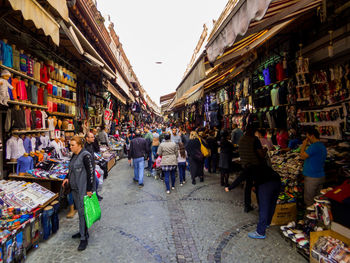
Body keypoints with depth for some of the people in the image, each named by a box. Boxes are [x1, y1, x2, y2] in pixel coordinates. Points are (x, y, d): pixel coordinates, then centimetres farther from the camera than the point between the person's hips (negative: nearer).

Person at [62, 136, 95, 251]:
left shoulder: (85, 155, -17)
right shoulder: (74, 155, 11)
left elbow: (91, 172, -19)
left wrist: (89, 189, -19)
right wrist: (67, 178, 7)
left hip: (83, 189, -9)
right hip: (75, 188, 9)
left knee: (82, 212, -3)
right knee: (79, 210, 18)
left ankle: (84, 238, 8)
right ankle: (83, 232, 34)